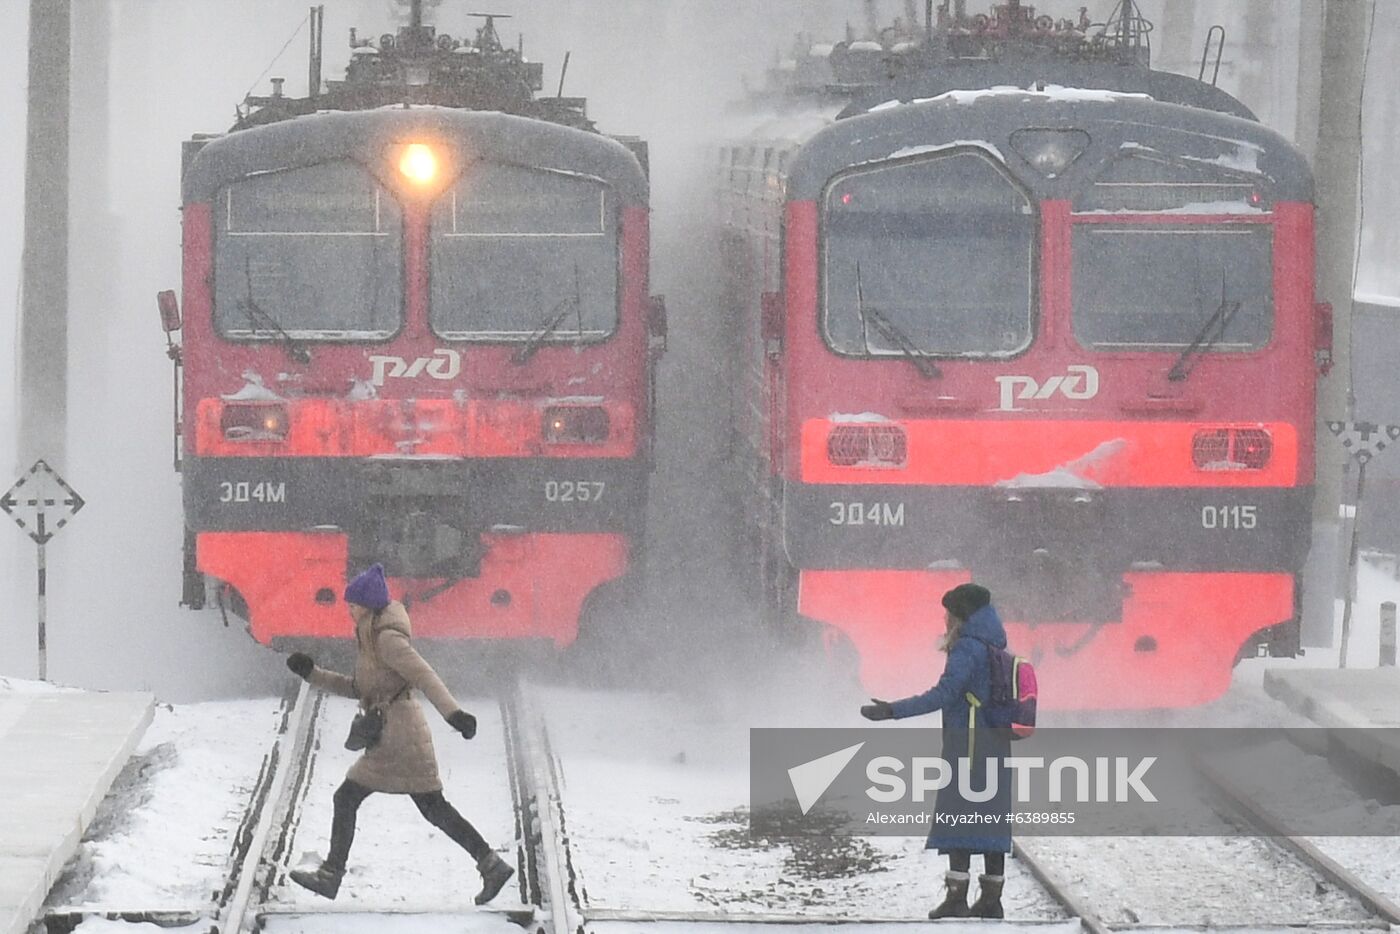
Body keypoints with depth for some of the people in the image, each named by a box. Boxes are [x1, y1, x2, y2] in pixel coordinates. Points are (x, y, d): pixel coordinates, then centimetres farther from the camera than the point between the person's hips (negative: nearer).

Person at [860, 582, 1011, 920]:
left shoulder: (968, 647, -11)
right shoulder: (995, 649, 16)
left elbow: (944, 693, -20)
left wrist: (893, 711, -20)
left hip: (968, 744, -9)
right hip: (995, 748, 9)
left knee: (957, 817, -9)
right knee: (991, 817, 8)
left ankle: (957, 897, -15)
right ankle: (991, 899, 8)